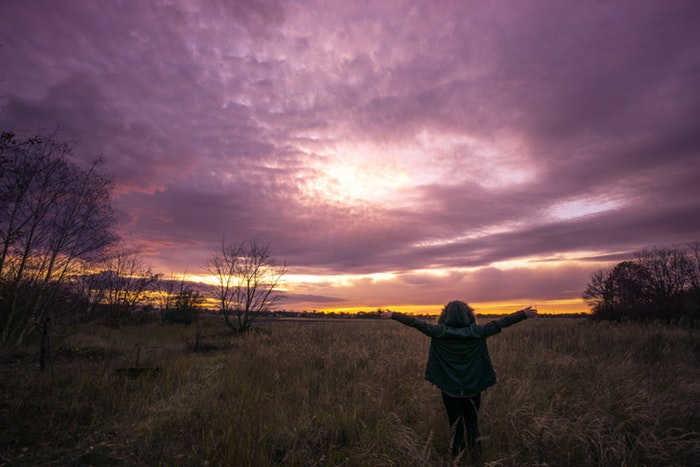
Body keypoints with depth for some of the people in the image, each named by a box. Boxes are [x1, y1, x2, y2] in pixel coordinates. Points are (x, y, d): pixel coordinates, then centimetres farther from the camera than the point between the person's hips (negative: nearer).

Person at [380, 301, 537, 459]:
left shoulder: (439, 332, -14)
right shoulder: (476, 332, -13)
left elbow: (415, 322, -13)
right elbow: (501, 322, -9)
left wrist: (392, 315, -6)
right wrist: (524, 314, -2)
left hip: (450, 387, 0)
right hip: (472, 387, 1)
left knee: (455, 422, 18)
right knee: (472, 420, 24)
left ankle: (457, 454, 26)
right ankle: (475, 443, 7)